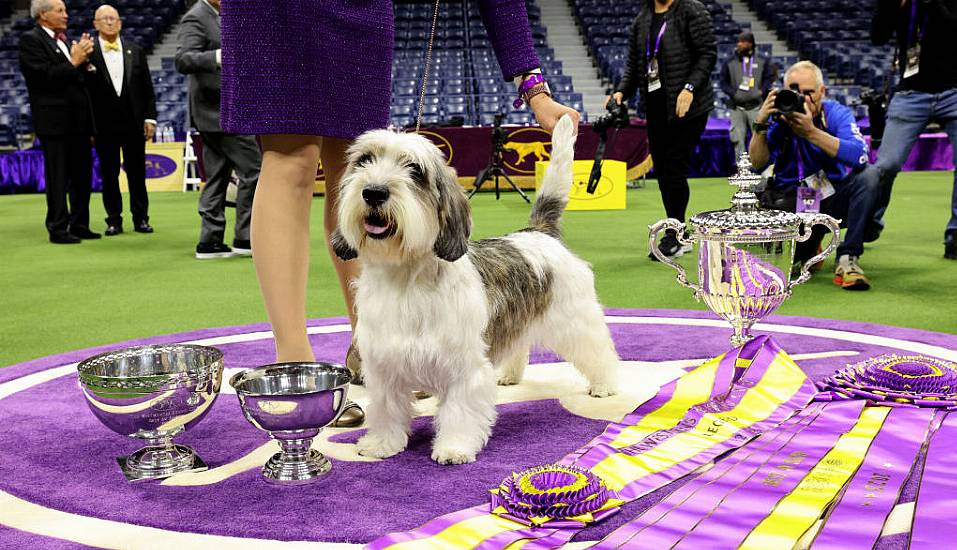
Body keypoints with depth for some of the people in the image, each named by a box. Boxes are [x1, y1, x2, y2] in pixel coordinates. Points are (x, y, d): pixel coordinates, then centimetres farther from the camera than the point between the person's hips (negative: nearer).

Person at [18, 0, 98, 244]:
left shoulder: (65, 41, 17)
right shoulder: (30, 40, -6)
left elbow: (80, 79, 17)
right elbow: (44, 76, -17)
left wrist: (85, 60, 0)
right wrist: (73, 62, -15)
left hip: (78, 120, 8)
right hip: (54, 121, -8)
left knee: (83, 175, 10)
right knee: (58, 178, -2)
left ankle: (80, 225, 19)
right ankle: (58, 229, 4)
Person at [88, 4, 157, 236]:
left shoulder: (135, 51, 8)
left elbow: (147, 88, 9)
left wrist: (150, 117, 2)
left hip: (134, 121, 2)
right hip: (104, 124, -2)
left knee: (137, 172, 5)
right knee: (109, 174, 4)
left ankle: (141, 218, 13)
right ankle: (114, 220, 11)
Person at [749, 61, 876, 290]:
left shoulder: (837, 114, -8)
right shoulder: (778, 116, -4)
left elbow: (860, 155, -27)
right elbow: (758, 164, -12)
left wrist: (811, 132, -34)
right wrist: (760, 123, -25)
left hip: (832, 196, 0)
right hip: (790, 200, 1)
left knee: (866, 179, -30)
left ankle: (847, 260, -21)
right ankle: (809, 244, 15)